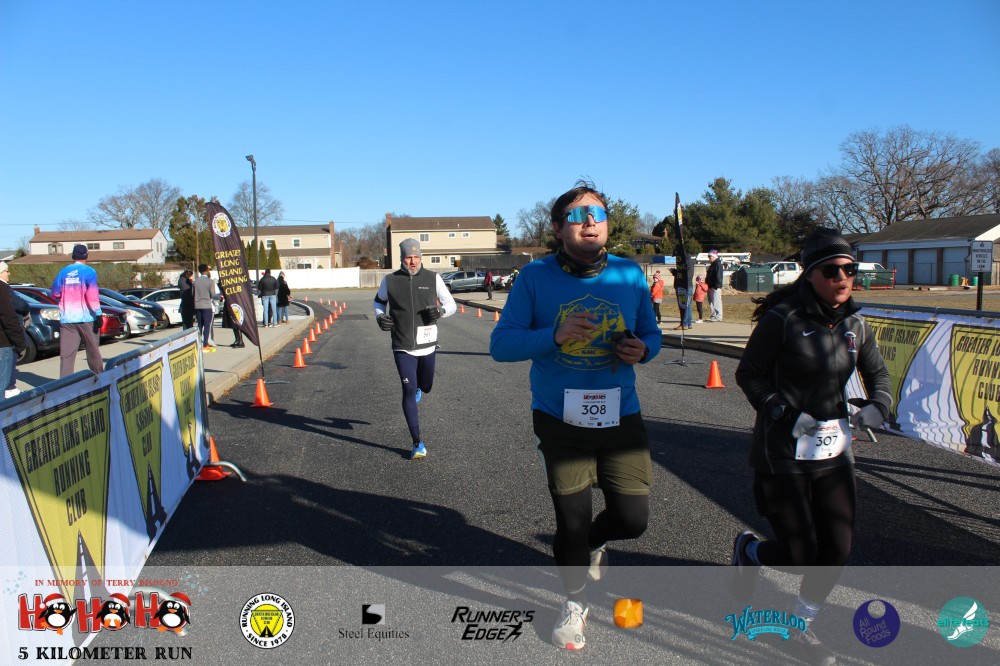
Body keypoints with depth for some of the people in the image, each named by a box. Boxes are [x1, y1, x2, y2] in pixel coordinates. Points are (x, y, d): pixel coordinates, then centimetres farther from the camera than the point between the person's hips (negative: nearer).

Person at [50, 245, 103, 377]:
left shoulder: (63, 272, 7)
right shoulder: (89, 272, -6)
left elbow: (55, 294, 12)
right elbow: (92, 295, -14)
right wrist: (98, 314, -14)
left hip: (66, 318, 3)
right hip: (86, 318, -3)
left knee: (66, 353, 1)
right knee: (93, 349, 10)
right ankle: (98, 376, 19)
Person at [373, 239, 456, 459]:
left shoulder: (432, 278, -2)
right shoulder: (390, 281, -1)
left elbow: (451, 304, 4)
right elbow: (379, 301, 18)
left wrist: (440, 310, -19)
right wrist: (380, 316, -4)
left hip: (427, 345, 2)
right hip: (403, 348, -1)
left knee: (425, 388, 16)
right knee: (409, 391, -6)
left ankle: (416, 385, 57)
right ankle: (417, 443, 2)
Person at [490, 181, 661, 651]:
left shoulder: (631, 275, 0)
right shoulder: (536, 277, -8)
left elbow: (651, 334, 11)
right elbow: (501, 344, -10)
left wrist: (642, 349, -13)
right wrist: (555, 335, -26)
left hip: (621, 418, 3)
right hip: (560, 420, -2)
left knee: (633, 519, 5)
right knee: (572, 521, 9)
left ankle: (593, 542, 43)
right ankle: (575, 603, 39)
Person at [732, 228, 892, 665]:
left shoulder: (855, 325, 3)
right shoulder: (783, 319, -15)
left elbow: (877, 373, 18)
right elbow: (748, 374, -10)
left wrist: (878, 404, -3)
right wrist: (786, 414, -20)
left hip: (834, 450, 6)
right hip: (783, 452, -6)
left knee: (838, 549, 7)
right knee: (800, 554, -1)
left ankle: (801, 630, 31)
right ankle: (749, 549, 36)